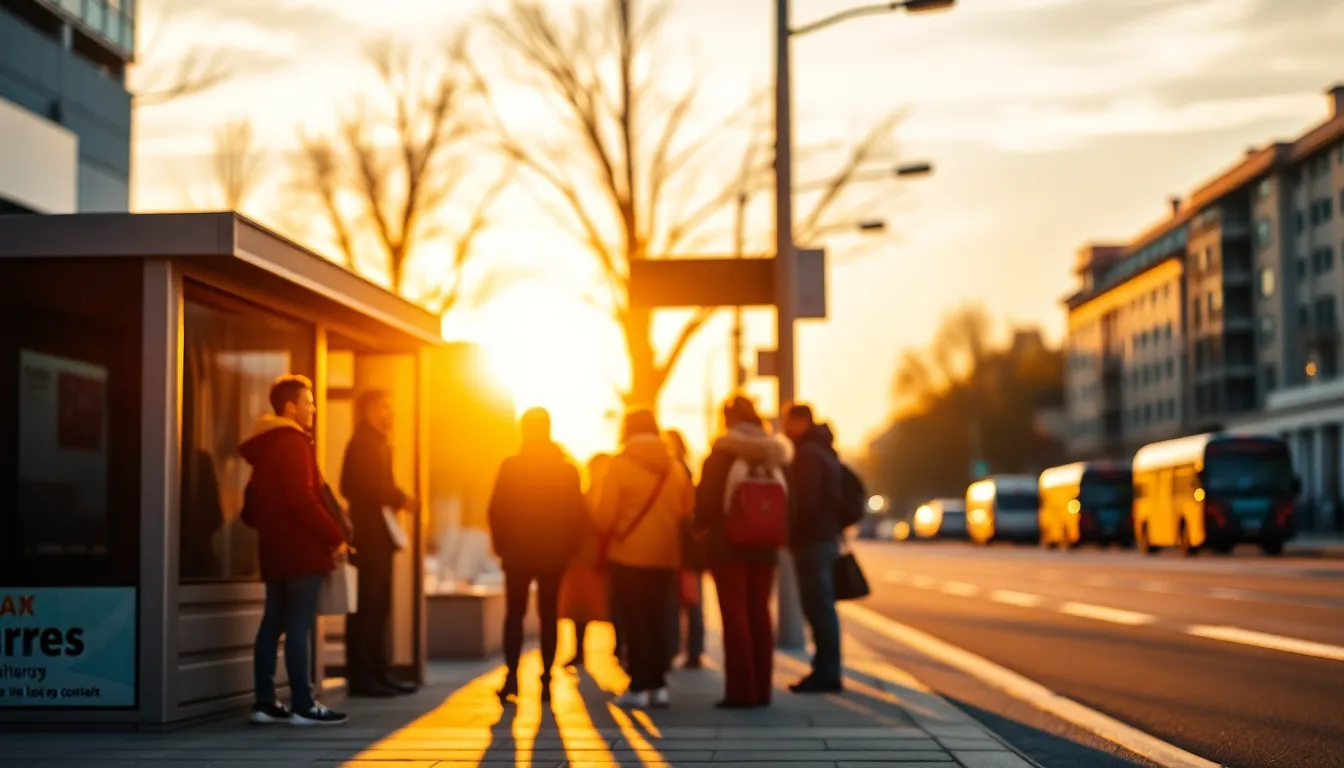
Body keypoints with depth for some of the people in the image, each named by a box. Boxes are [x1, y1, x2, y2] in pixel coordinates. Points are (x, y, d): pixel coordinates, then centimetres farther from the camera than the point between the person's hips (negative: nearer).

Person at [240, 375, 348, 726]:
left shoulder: (264, 447, 18)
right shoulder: (293, 443, -12)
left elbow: (251, 510, 19)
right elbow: (303, 499, -20)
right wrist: (336, 536, -15)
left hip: (274, 550, 9)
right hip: (302, 550, -9)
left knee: (273, 623, 9)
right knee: (299, 626, -9)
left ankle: (265, 702, 11)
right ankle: (302, 705, -9)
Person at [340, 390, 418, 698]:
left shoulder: (377, 444, 22)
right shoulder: (363, 443, -9)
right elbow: (368, 487, -19)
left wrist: (398, 499, 5)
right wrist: (401, 500, -10)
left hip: (379, 536, 10)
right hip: (368, 536, -10)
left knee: (378, 608, 11)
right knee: (366, 607, -9)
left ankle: (378, 673, 15)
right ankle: (361, 676, -7)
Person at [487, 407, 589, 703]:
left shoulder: (510, 467, -7)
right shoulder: (567, 469, 1)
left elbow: (497, 511, -7)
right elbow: (579, 515, 1)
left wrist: (501, 545, 4)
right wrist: (569, 549, 9)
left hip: (517, 553, -2)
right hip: (554, 554, 2)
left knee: (514, 614, 6)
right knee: (549, 615, 7)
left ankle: (511, 676, -6)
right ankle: (546, 679, 2)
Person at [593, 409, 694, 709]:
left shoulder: (620, 465, -10)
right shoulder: (675, 468, 3)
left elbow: (605, 515, -13)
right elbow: (688, 509, 6)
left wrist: (604, 529, 8)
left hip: (628, 555, -4)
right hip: (665, 556, 4)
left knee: (633, 622, 2)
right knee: (657, 620, 14)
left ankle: (639, 687, 0)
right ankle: (658, 686, 12)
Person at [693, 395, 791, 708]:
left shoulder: (720, 455, -7)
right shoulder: (775, 457, 7)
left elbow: (706, 501, -7)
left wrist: (701, 527, 9)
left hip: (727, 544, -5)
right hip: (764, 545, 5)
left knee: (734, 614, -3)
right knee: (759, 612, 10)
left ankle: (740, 690, -6)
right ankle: (761, 689, 10)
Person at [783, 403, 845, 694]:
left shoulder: (807, 454, -14)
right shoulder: (823, 450, 18)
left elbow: (804, 501, -20)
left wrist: (792, 534, -10)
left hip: (812, 539, -10)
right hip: (826, 536, 10)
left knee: (818, 607, -9)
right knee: (822, 607, 12)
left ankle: (826, 672, -9)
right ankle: (827, 670, 15)